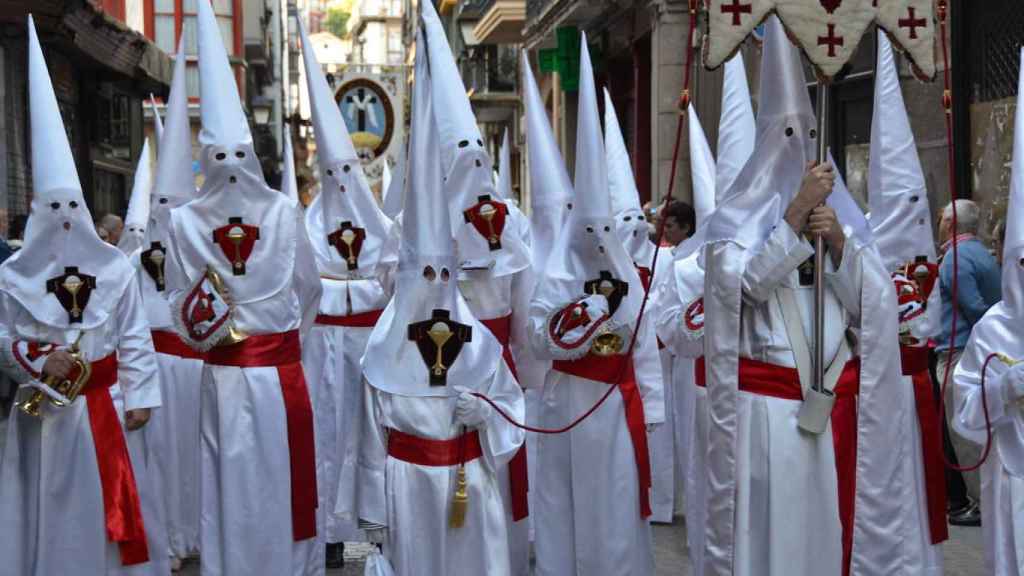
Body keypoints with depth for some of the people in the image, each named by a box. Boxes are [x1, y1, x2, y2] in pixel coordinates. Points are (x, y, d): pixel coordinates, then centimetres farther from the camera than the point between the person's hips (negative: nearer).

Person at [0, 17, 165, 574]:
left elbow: (134, 338, -1)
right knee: (45, 506, 9)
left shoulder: (115, 267, -2)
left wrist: (138, 397, -3)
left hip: (101, 404, 0)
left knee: (102, 504, 7)